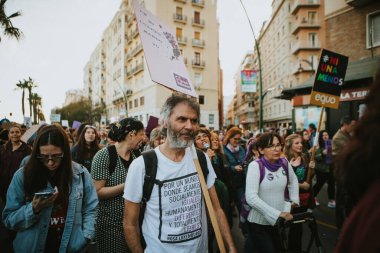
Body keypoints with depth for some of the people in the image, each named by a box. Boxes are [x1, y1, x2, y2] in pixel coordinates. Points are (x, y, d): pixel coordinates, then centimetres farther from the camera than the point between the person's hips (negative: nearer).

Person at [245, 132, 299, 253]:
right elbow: (251, 197, -25)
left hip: (279, 221, 5)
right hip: (259, 223, -5)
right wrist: (277, 214, -26)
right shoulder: (255, 165, -17)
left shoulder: (284, 163, -1)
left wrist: (294, 201, 8)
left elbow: (293, 181, 18)